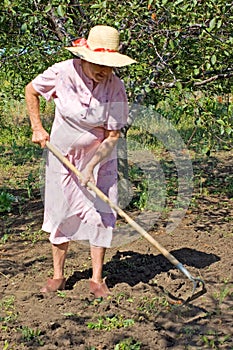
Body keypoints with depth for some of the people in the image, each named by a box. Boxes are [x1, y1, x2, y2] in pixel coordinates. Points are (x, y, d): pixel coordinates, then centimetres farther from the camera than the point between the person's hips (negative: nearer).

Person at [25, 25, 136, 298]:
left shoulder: (115, 87, -20)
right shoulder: (62, 73, -20)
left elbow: (113, 135, -15)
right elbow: (30, 91, -1)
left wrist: (92, 166, -23)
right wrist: (37, 128, -6)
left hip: (99, 155, 0)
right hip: (63, 152, 0)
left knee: (101, 213, -3)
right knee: (61, 212, 4)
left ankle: (97, 279, 7)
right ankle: (58, 276, 16)